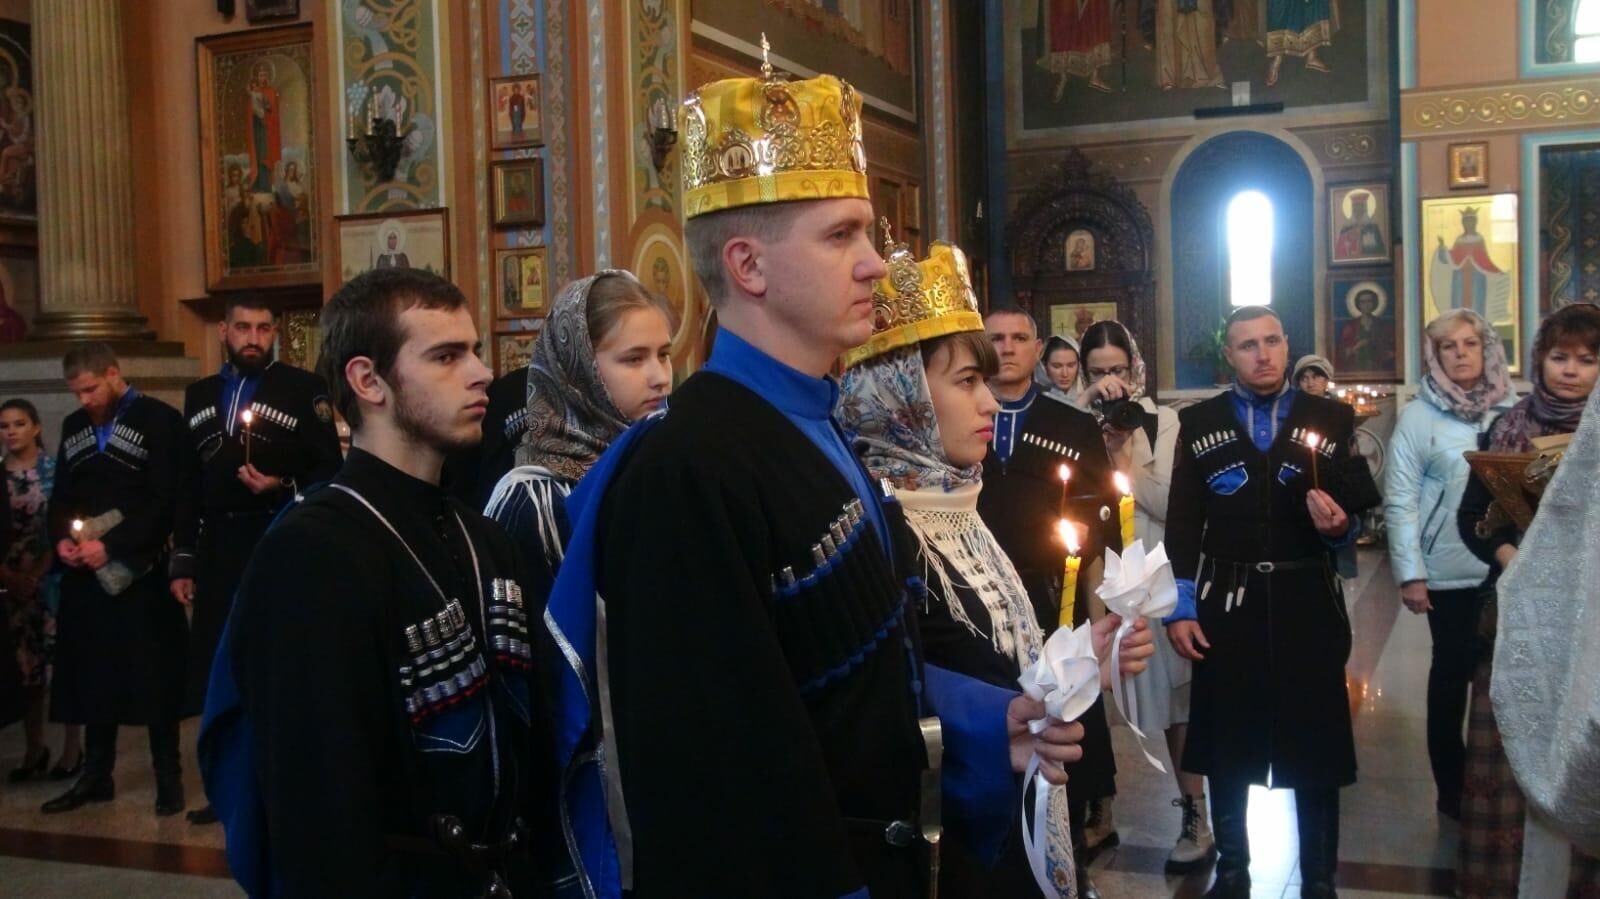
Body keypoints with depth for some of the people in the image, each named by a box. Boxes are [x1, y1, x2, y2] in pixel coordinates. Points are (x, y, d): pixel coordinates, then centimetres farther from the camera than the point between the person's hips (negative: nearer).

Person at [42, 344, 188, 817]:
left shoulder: (159, 420, -7)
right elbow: (61, 495, 18)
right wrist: (61, 538, -2)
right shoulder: (73, 426, 14)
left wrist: (113, 546, -18)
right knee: (92, 675, 10)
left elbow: (166, 500, -13)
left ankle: (169, 777, 9)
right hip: (85, 572, 6)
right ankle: (96, 776, 21)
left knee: (153, 677, 0)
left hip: (140, 570, -6)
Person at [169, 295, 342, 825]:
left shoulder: (303, 389, -3)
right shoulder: (200, 396, 14)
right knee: (218, 671, 9)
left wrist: (284, 489, -24)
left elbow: (328, 472, -6)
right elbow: (188, 486, 14)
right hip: (218, 550, 5)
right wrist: (182, 561, 10)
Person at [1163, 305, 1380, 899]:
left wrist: (1339, 527, -17)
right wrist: (1180, 608, -5)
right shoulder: (1198, 423, 4)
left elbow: (1354, 513, 6)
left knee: (1315, 749, 7)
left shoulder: (1331, 419, 5)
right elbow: (1182, 524, 0)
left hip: (1308, 604, 0)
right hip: (1226, 604, 0)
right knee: (1227, 748, 11)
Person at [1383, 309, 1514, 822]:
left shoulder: (1511, 410, 4)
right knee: (1453, 673, 8)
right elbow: (1399, 500, -5)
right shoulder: (1418, 416, -4)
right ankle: (1452, 789, 20)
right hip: (1451, 572, -2)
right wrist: (1410, 574, -10)